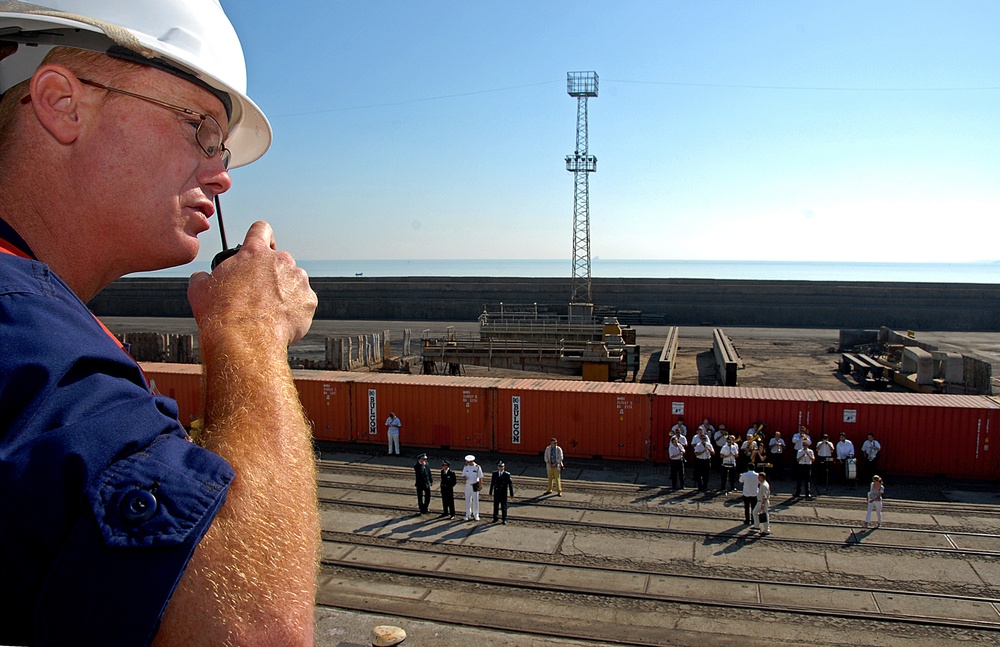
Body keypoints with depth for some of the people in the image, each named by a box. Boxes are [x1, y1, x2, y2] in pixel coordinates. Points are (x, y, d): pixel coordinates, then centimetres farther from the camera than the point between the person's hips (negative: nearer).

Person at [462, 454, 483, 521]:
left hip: (475, 486, -3)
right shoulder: (466, 467, 1)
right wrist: (464, 478, -16)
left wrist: (480, 486, -12)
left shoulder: (477, 467, -10)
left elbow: (480, 478, -7)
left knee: (475, 500, 2)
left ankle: (476, 515, 13)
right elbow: (463, 476, 7)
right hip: (468, 485, 3)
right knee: (467, 500, 7)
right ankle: (468, 515, 17)